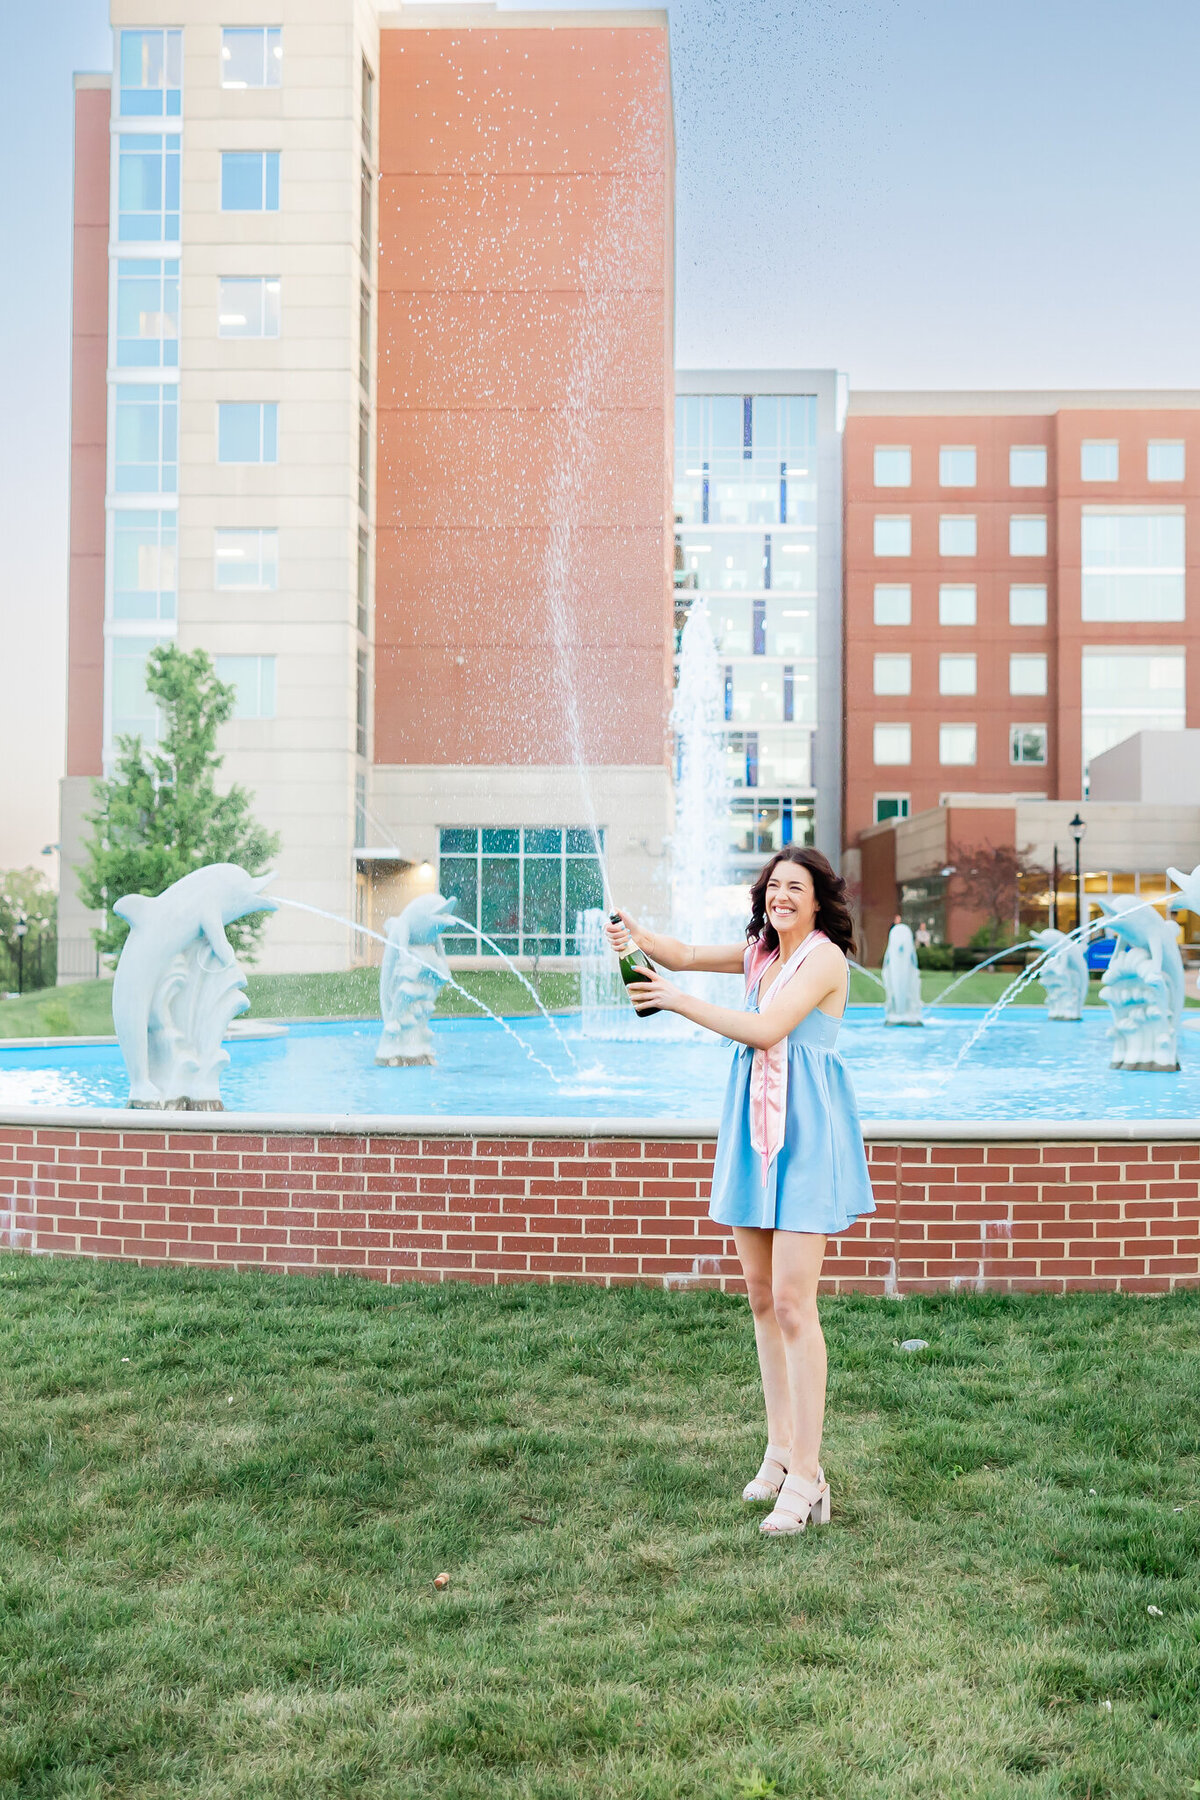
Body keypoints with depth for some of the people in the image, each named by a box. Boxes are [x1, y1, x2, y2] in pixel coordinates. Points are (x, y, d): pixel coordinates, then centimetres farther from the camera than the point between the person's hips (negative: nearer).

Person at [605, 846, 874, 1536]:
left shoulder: (825, 958, -10)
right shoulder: (762, 951, 14)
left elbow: (764, 1031, -19)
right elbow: (685, 954, 16)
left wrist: (678, 1000, -17)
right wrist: (639, 935, -5)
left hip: (805, 1132, -8)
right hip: (754, 1130, 8)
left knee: (792, 1302, -10)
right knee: (762, 1297, 11)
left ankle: (806, 1475, -4)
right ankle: (781, 1448, 24)